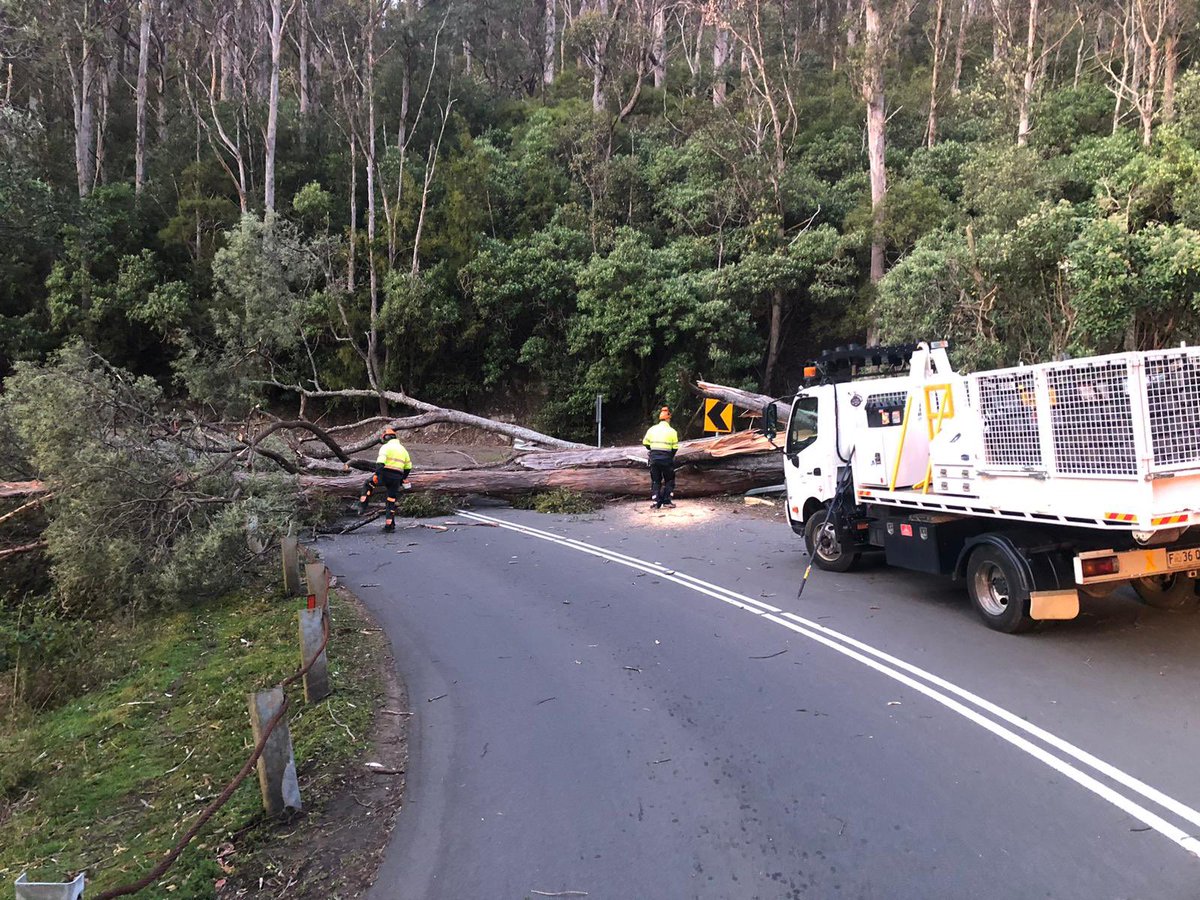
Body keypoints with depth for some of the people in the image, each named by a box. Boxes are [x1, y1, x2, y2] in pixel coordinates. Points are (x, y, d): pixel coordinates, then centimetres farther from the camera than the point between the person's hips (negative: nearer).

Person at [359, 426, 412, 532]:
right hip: (396, 478, 5)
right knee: (391, 502, 10)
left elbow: (380, 462, -17)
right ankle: (390, 525, 10)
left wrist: (377, 474, -23)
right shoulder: (403, 449, 19)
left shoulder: (386, 447, -2)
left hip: (385, 474, -5)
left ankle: (362, 506, 11)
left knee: (368, 484, 21)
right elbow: (408, 467, 24)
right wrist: (402, 479, 30)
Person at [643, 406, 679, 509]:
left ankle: (656, 502, 8)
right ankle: (666, 501, 7)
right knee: (669, 480, 12)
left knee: (655, 480, 12)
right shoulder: (672, 431, -2)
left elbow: (646, 443, 10)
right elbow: (675, 448, 1)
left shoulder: (652, 429, 5)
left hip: (654, 457, 3)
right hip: (666, 458, -3)